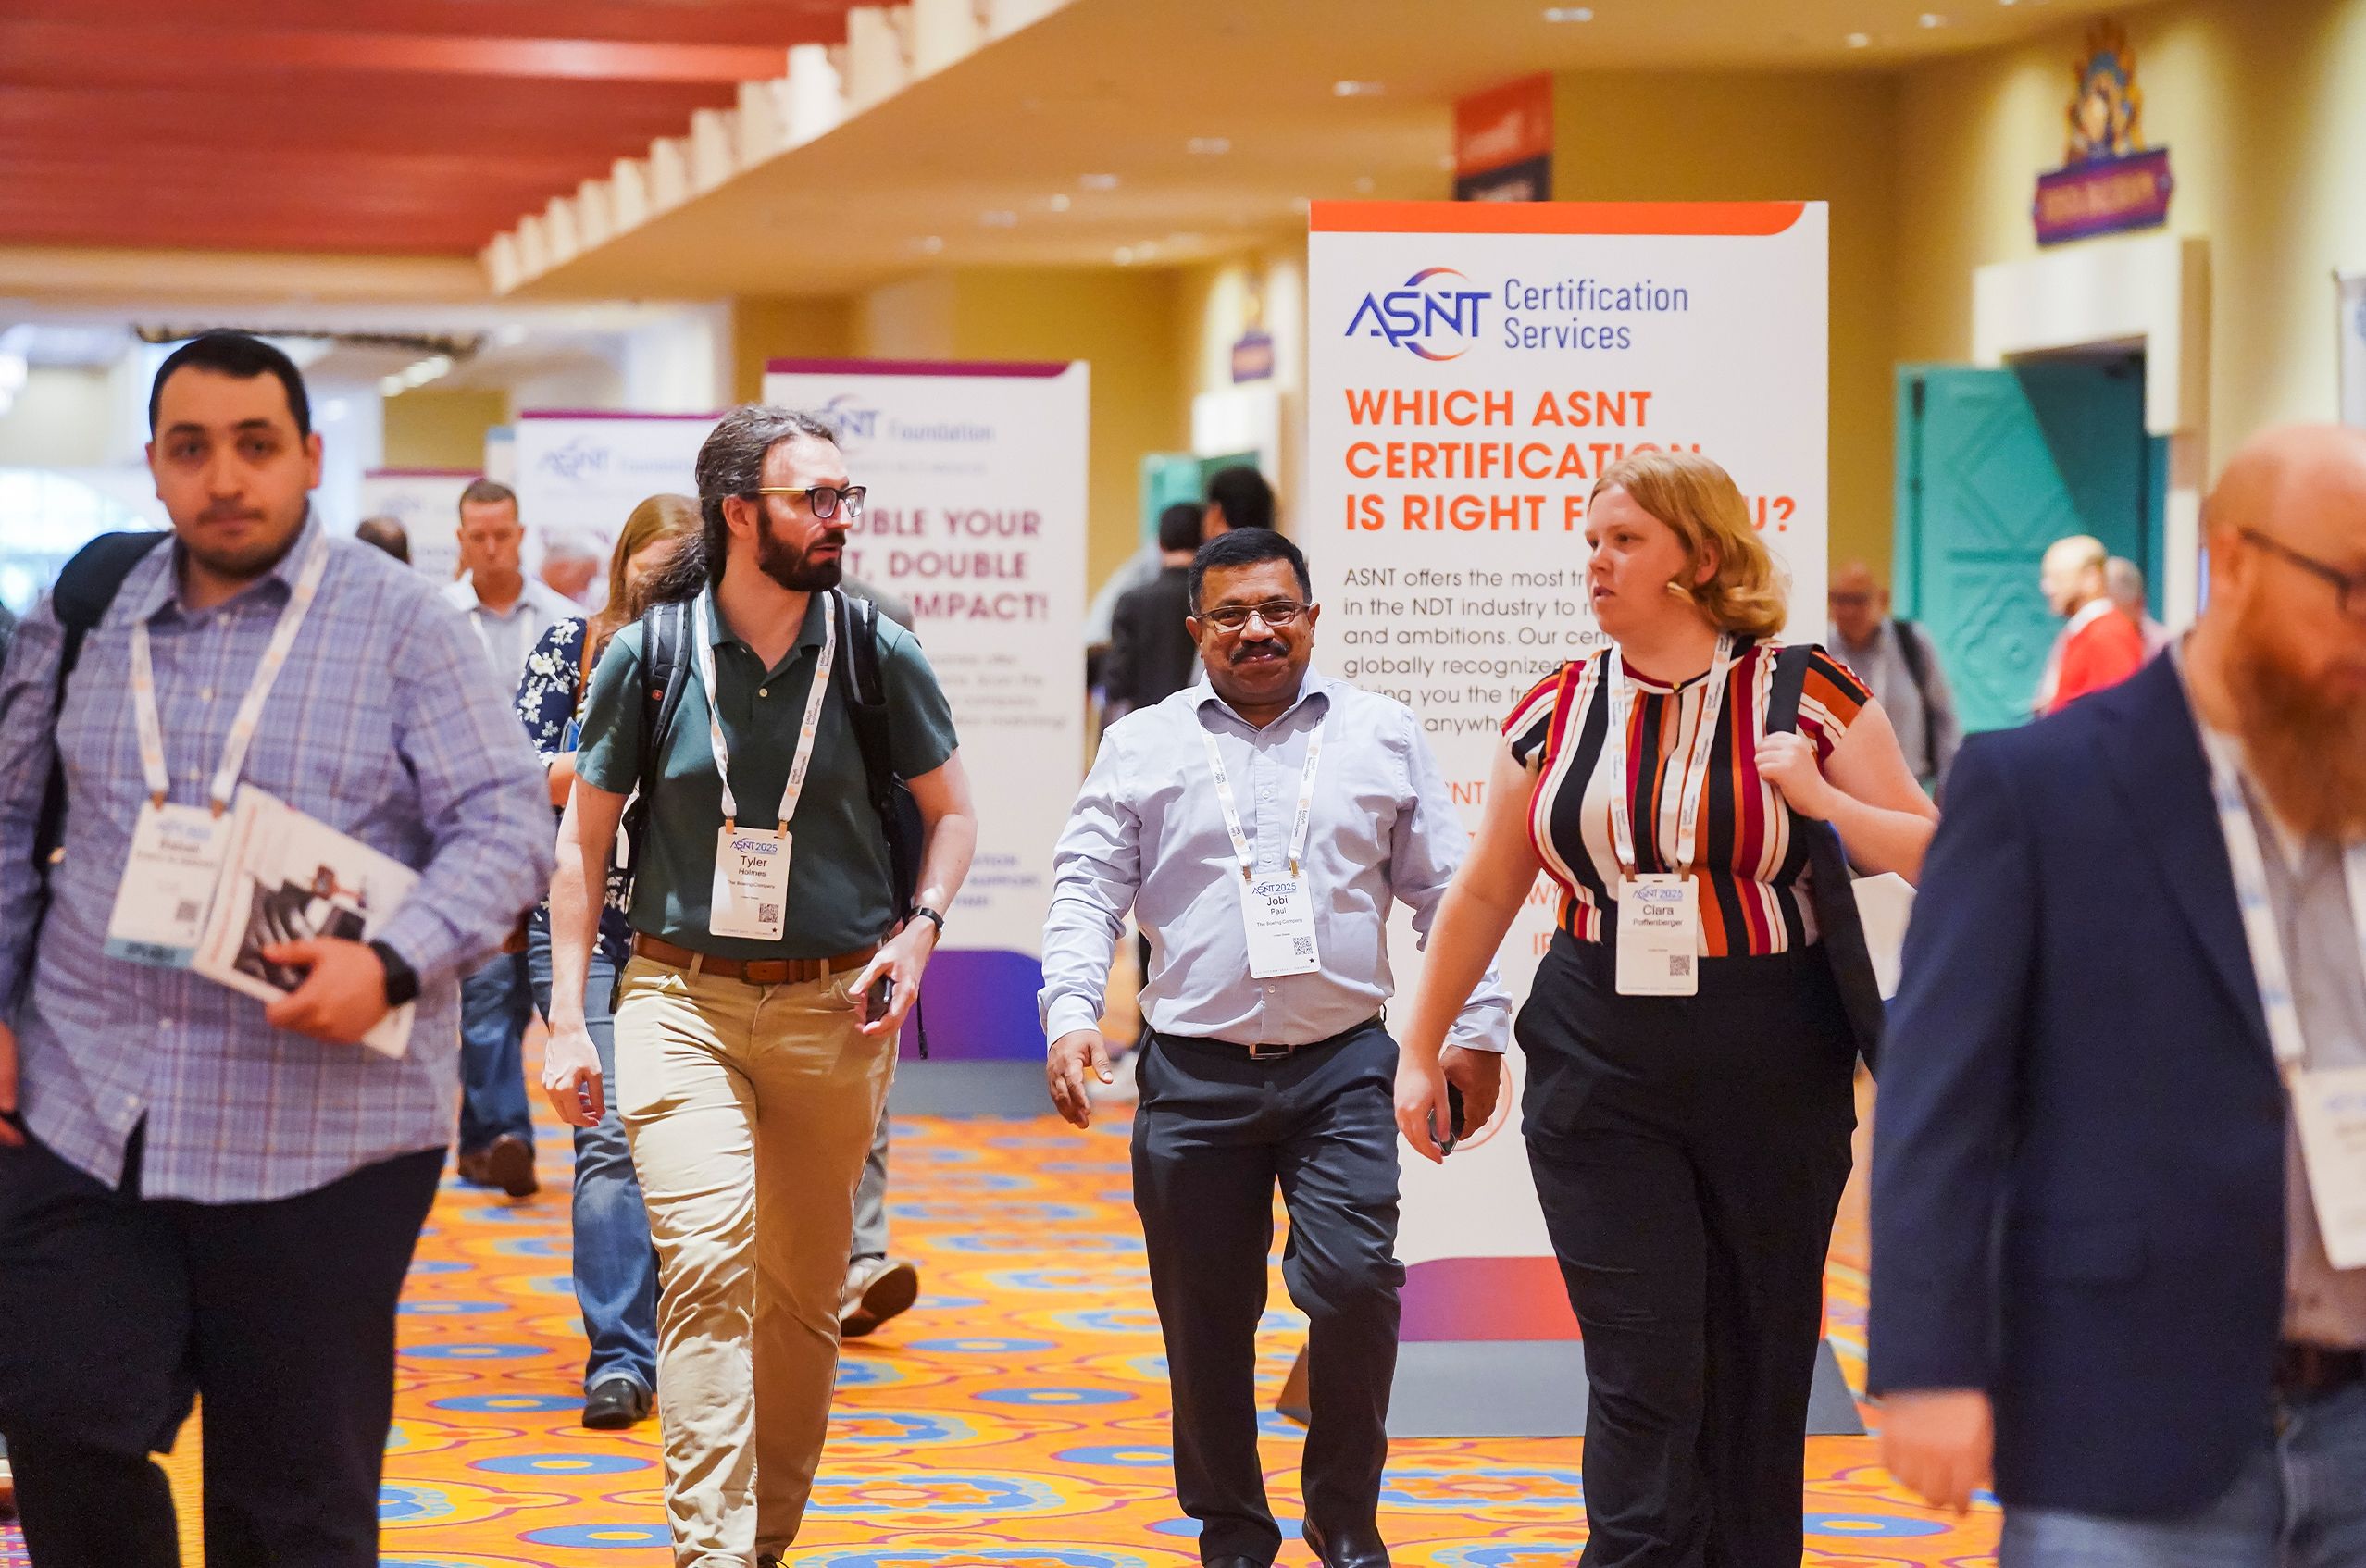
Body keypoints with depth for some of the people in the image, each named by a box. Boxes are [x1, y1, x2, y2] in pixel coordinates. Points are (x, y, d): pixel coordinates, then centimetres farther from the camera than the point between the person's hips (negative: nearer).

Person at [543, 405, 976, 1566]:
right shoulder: (648, 655, -2)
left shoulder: (876, 654, 1)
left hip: (833, 1008, 2)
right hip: (681, 1000, -2)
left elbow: (950, 814, 14)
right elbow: (582, 839, 6)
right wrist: (567, 1019, 2)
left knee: (802, 1292, 10)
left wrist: (919, 928, -5)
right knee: (707, 1264, -19)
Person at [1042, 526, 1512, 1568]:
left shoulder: (1383, 736, 9)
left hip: (1342, 1070, -1)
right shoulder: (1140, 747, 8)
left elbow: (1446, 890, 12)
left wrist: (1476, 1029, 7)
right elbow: (1087, 888, 5)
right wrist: (1070, 1014, -9)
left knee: (1352, 1284, -14)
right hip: (1194, 1077, 1)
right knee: (1205, 1316, 4)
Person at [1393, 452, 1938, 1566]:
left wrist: (1825, 802, -16)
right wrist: (1420, 1051, 16)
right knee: (1642, 1372, -6)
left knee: (1758, 1364, 7)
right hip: (1601, 1077, 1)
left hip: (1774, 1072, -1)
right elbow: (1484, 895, 14)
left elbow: (1930, 854, 1)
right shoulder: (1558, 715, 6)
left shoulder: (1808, 697, -1)